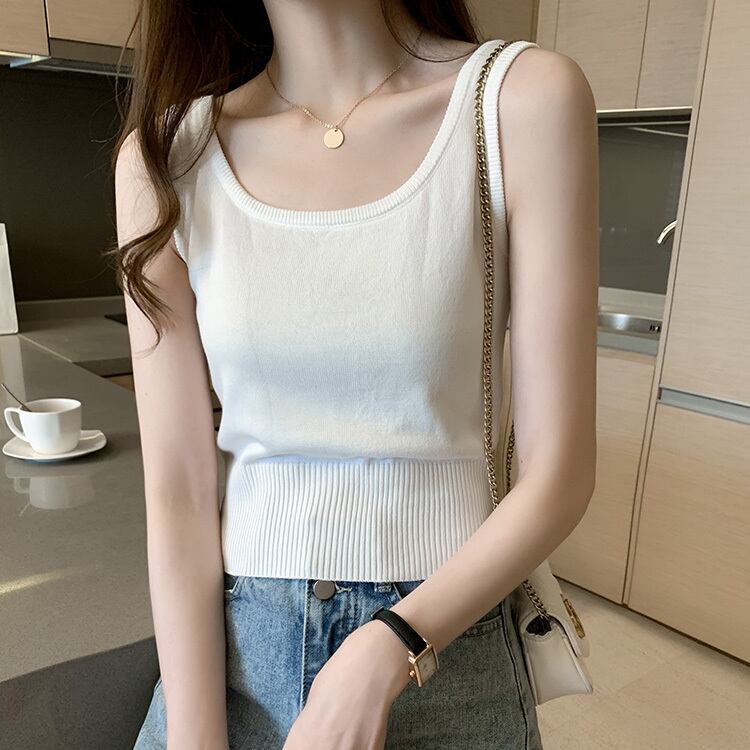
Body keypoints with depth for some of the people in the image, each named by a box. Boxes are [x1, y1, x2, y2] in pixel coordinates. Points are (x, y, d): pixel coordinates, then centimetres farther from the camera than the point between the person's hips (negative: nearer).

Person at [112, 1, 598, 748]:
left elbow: (559, 474, -11)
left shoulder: (527, 100, -12)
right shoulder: (165, 153, -5)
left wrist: (385, 654, -19)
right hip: (225, 643, 3)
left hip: (440, 640, -1)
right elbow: (177, 488, -7)